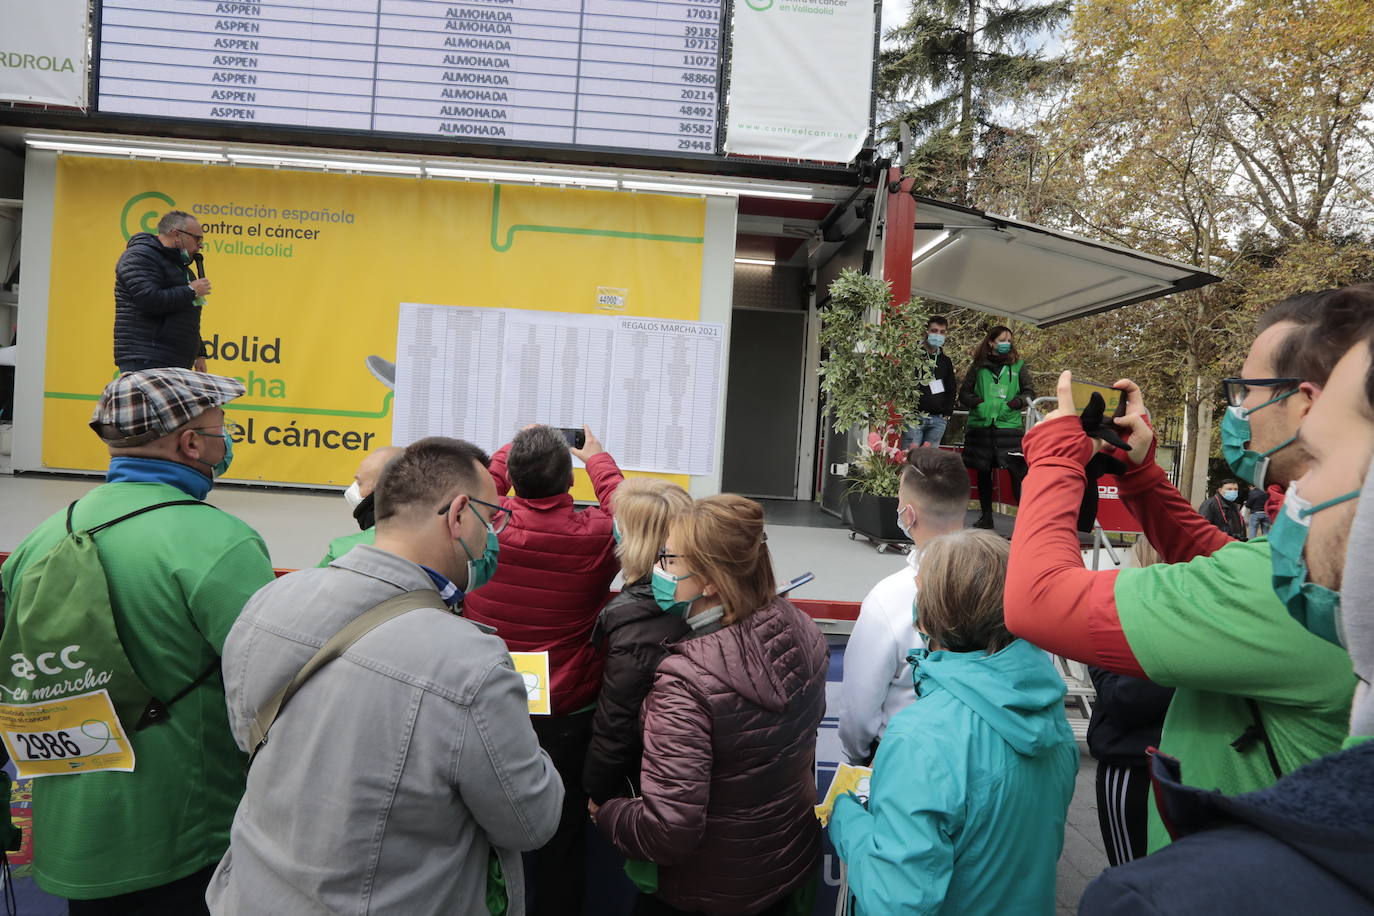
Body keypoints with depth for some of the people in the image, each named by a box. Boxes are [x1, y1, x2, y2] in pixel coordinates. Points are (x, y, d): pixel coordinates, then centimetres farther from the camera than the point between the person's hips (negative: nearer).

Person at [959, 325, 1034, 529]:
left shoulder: (1018, 366, 11)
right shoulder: (978, 367, 11)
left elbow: (1030, 393, 11)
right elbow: (963, 393, 13)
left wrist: (1019, 401, -10)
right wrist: (975, 401, -8)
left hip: (1009, 425, -1)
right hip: (980, 425, 1)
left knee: (1017, 470, -13)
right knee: (983, 471, 8)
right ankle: (986, 516, 19)